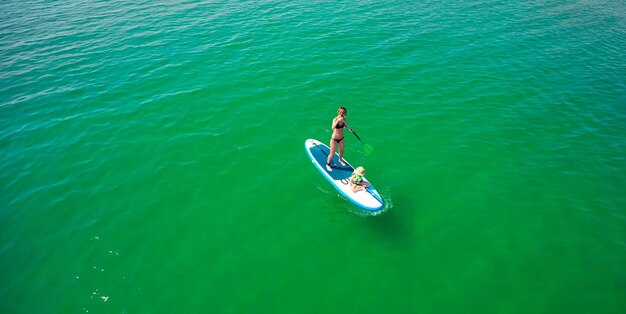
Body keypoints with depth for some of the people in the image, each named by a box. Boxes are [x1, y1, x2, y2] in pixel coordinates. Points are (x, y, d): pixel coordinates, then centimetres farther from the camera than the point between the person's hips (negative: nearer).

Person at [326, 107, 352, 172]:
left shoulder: (343, 119, -7)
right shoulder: (335, 119, -25)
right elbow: (333, 128, -43)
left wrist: (348, 128, -5)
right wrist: (338, 120, -54)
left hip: (341, 138, 6)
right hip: (334, 139, -6)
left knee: (341, 151, 25)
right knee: (332, 153, 5)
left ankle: (340, 160, 55)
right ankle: (328, 164, 29)